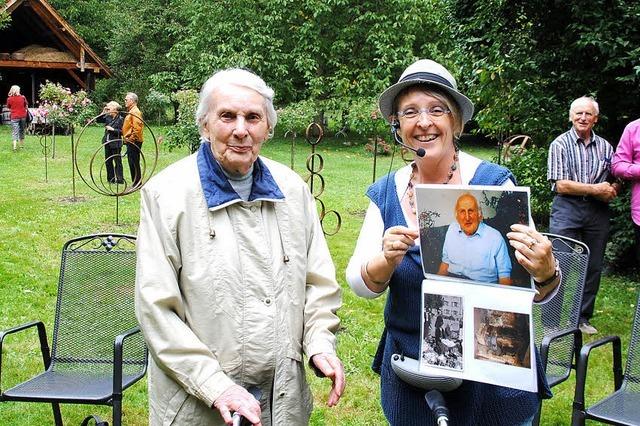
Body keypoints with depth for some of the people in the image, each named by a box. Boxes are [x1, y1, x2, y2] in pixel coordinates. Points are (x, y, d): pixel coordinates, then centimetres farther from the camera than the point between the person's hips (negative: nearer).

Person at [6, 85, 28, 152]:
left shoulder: (9, 99, -5)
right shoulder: (22, 97, -3)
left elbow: (8, 107, 8)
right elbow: (26, 106, 9)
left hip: (14, 117, -2)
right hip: (23, 116, 2)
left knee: (15, 132, -3)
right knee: (22, 131, 16)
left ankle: (15, 146, -17)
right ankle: (22, 144, 26)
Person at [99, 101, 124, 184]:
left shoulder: (120, 119, -13)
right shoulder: (108, 117, 5)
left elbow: (122, 131, -16)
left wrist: (113, 129, -20)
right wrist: (103, 112, 2)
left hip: (115, 143, -7)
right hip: (107, 143, 7)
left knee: (117, 161, 0)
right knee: (108, 161, 13)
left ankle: (120, 179, 7)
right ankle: (111, 178, 22)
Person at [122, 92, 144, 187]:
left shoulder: (135, 112, -14)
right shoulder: (130, 111, 18)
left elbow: (137, 128, -24)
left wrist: (131, 139, -20)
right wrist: (126, 138, 19)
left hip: (133, 142, -11)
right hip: (130, 142, 11)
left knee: (134, 163, -7)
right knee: (132, 162, 14)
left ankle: (137, 184, -2)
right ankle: (135, 183, 20)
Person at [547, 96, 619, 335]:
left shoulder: (605, 147, 12)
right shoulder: (560, 144, -2)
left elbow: (616, 179, 19)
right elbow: (561, 185, -10)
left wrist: (612, 190, -5)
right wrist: (596, 189, -11)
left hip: (597, 212, 4)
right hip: (567, 210, -4)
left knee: (593, 266, 8)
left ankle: (583, 318, 21)